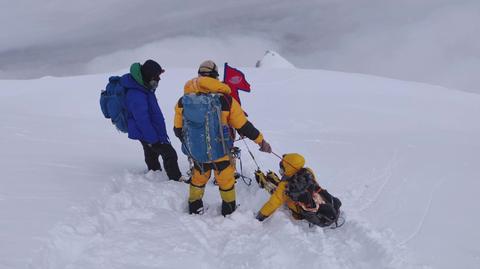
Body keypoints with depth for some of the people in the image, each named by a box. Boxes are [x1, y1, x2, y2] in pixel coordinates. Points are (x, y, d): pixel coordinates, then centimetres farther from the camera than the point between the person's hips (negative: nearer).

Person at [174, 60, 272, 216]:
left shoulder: (183, 100, -8)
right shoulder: (224, 99, -18)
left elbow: (178, 129, 3)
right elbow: (243, 126, -11)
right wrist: (261, 141, 3)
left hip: (196, 152, 3)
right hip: (219, 151, -3)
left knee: (198, 177, 27)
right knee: (226, 180, 19)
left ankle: (194, 208, 42)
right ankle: (228, 210, 37)